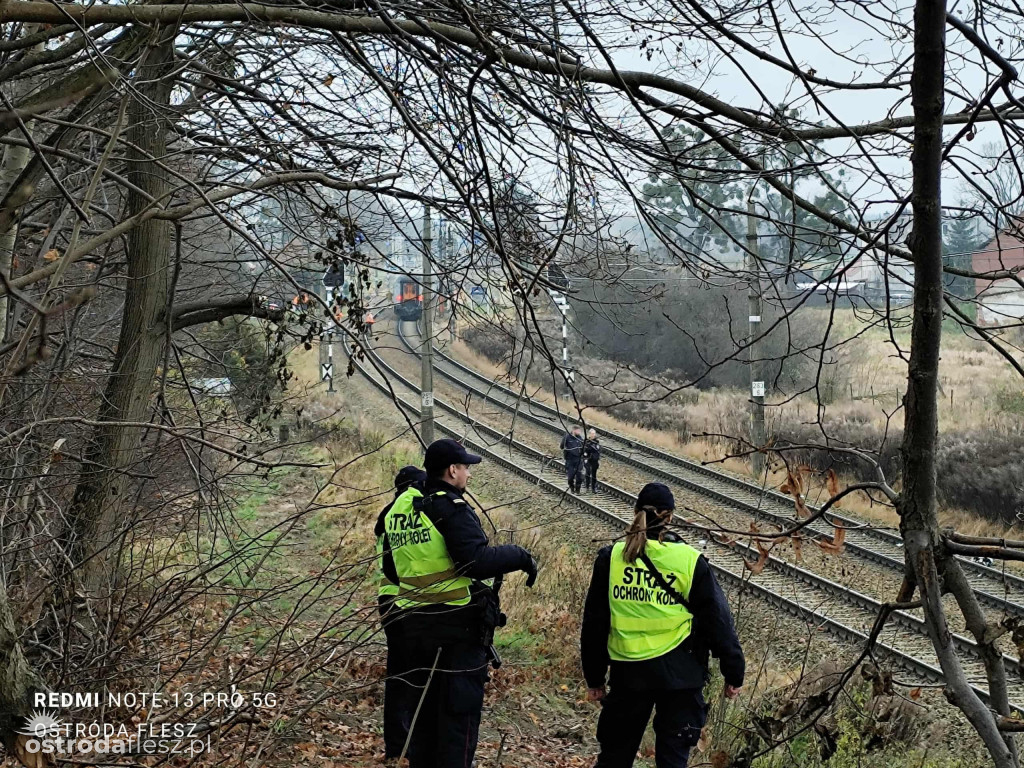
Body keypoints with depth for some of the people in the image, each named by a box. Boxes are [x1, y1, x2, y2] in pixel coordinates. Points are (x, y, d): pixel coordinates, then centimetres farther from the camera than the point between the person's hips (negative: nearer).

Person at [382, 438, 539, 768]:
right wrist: (520, 557, -12)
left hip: (413, 625, 7)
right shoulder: (452, 509, -15)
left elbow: (391, 570, 17)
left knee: (422, 710, 16)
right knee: (459, 712, 1)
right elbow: (478, 561, -26)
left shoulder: (399, 509, 10)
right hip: (457, 628, -7)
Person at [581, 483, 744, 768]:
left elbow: (594, 623, 4)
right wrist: (733, 673, 8)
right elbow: (717, 621, -1)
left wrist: (594, 677, 14)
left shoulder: (611, 558, -2)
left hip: (627, 671, 2)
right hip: (679, 672, -1)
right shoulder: (690, 561, -6)